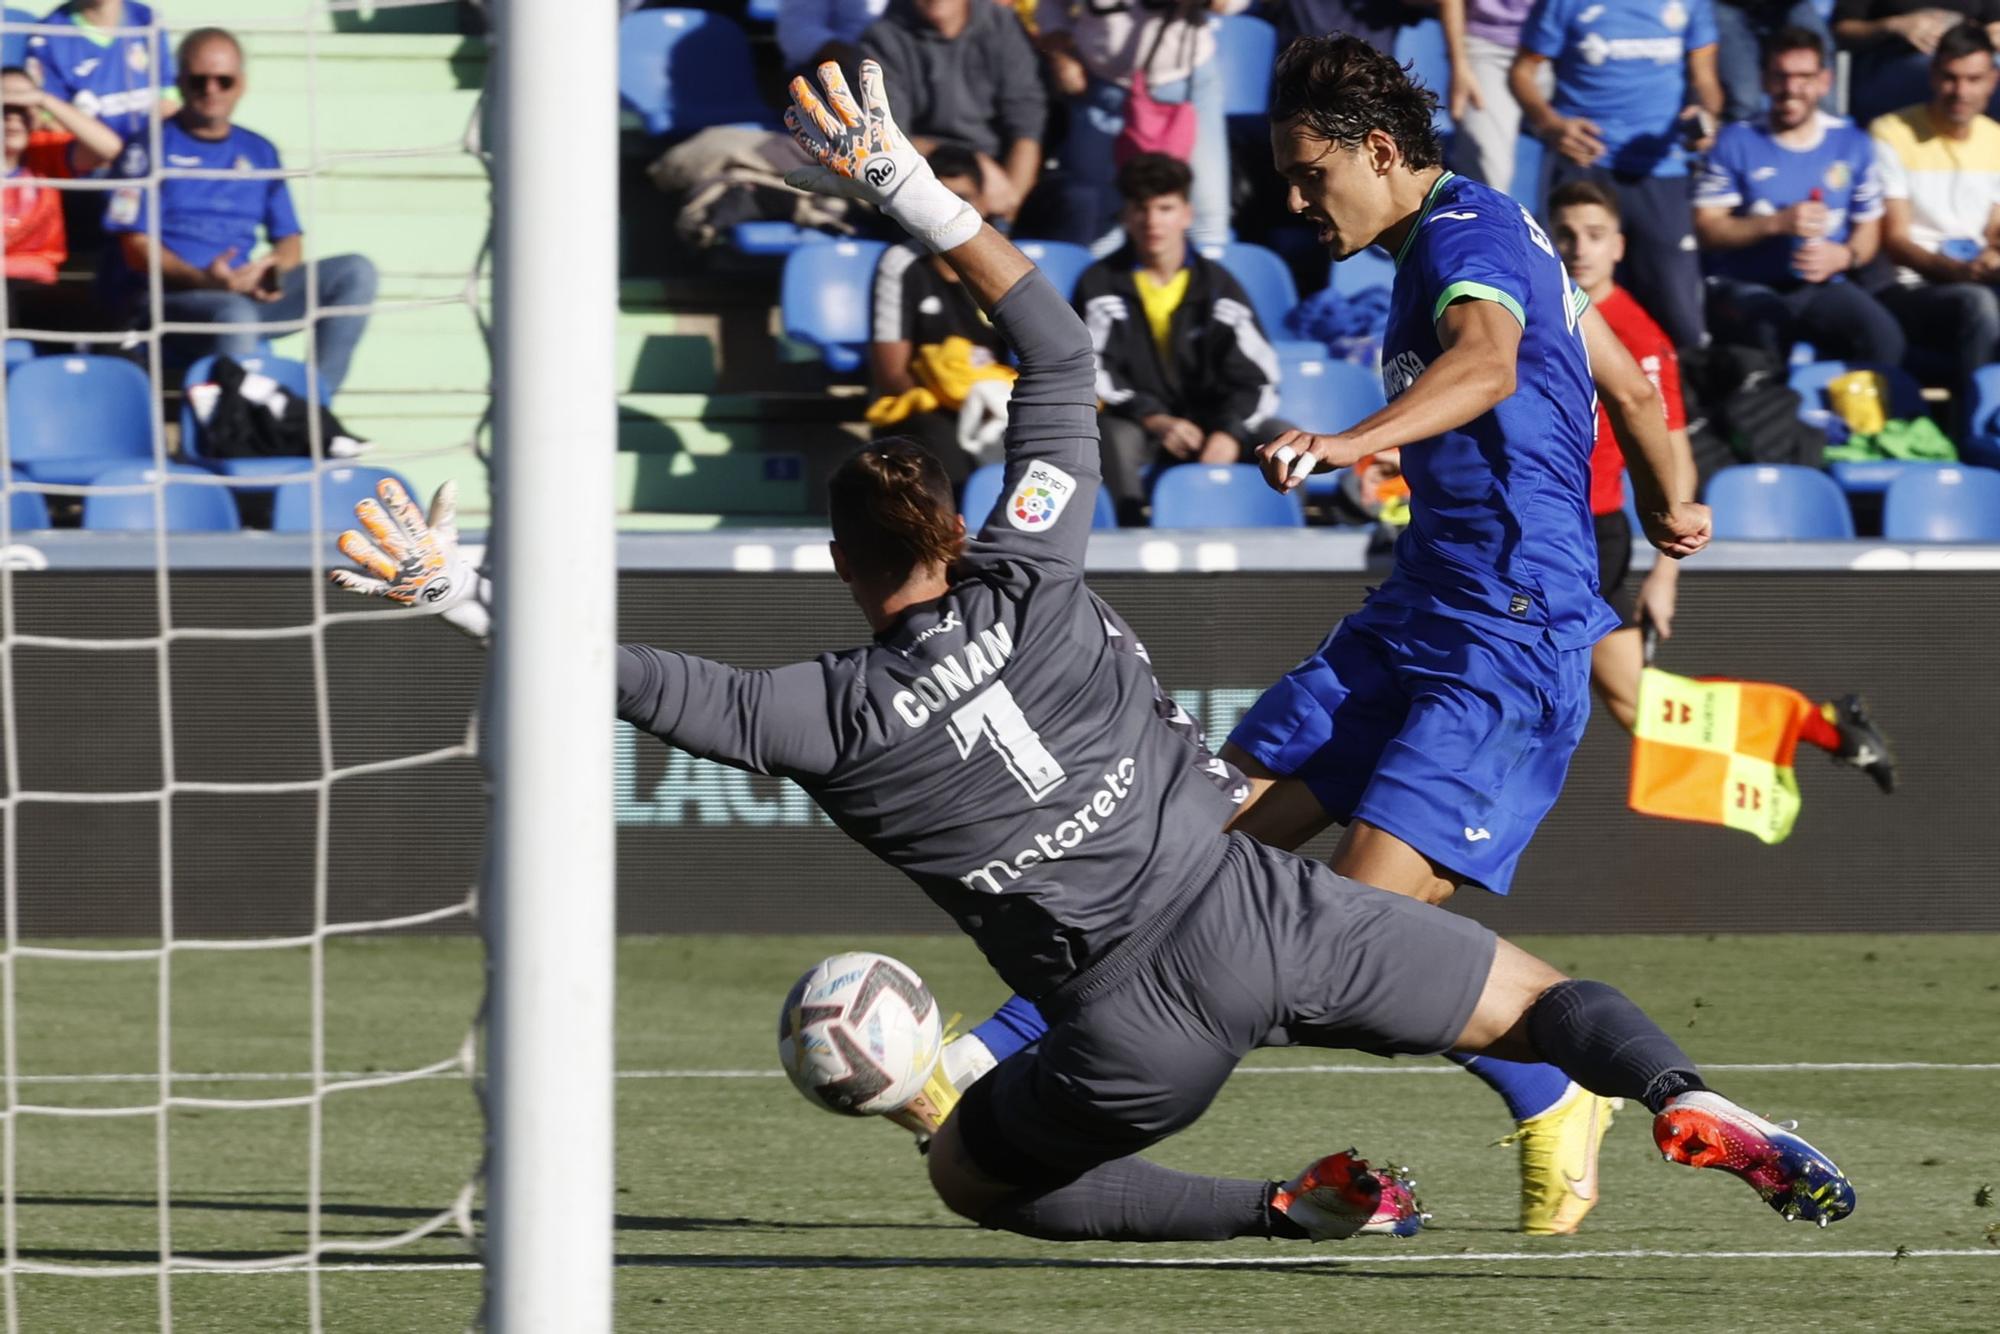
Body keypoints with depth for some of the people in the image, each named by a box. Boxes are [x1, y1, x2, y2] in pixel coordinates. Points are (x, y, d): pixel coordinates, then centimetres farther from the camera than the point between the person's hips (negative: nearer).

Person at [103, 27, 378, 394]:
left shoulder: (259, 153, 18)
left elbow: (289, 242, 18)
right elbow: (137, 248, -7)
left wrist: (270, 270, -9)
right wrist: (203, 278, -24)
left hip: (242, 292, 6)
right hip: (167, 296, -6)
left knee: (355, 271, -11)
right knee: (235, 313, -39)